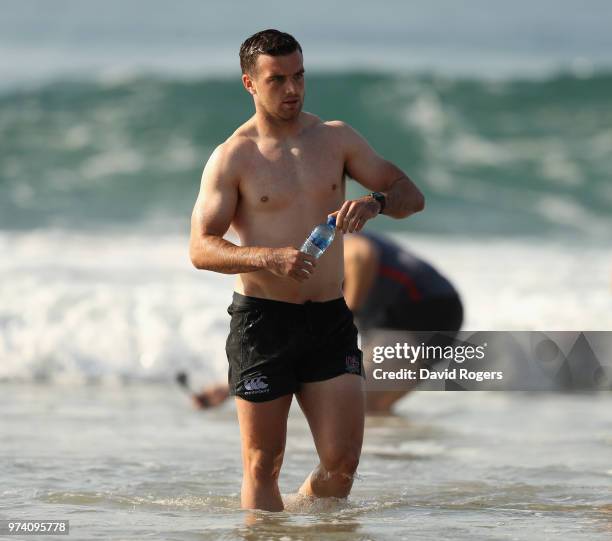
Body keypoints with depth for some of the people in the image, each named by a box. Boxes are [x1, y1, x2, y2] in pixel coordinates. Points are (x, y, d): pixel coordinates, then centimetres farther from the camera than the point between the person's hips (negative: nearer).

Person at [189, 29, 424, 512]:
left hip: (331, 319, 3)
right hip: (262, 319, -3)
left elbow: (412, 196, 8)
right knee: (263, 466, 0)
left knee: (343, 461, -2)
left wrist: (375, 203, -15)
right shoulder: (233, 158, -2)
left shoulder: (336, 138, 9)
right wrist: (269, 259, -25)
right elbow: (201, 248, -8)